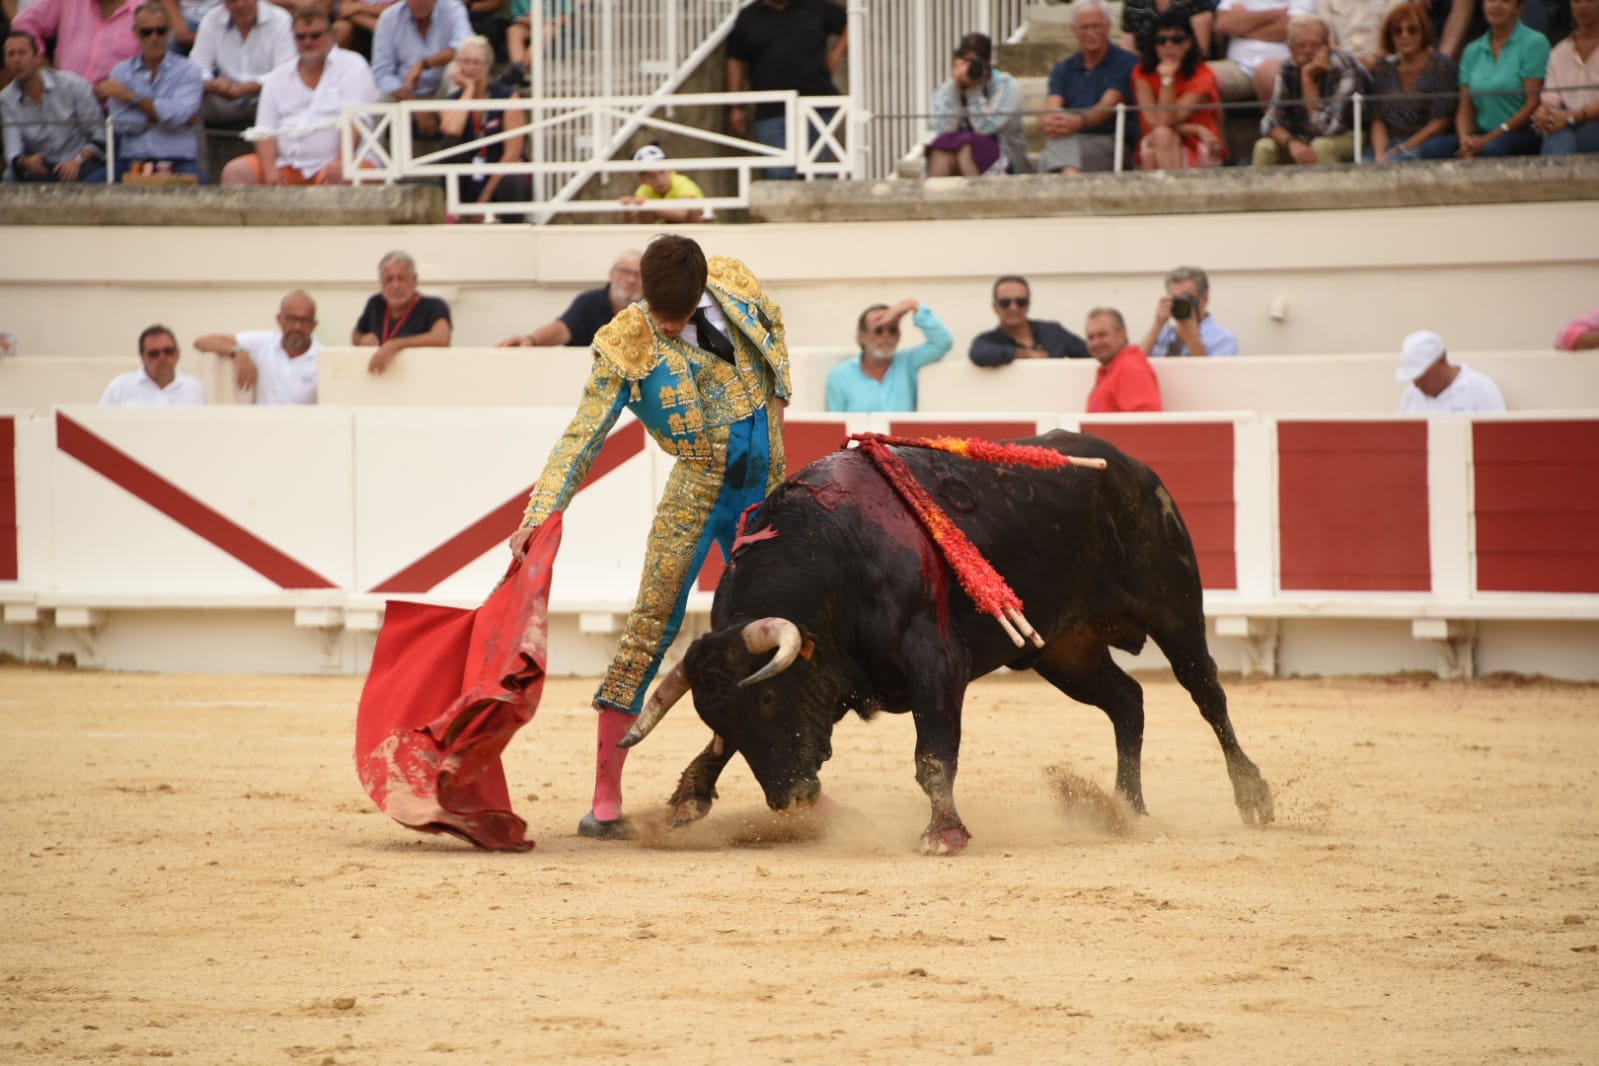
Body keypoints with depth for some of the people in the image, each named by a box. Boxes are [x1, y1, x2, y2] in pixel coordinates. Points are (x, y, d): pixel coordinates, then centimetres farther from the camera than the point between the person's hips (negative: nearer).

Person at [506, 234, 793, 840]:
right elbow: (582, 438, -18)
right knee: (651, 627, -11)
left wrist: (776, 400, 15)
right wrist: (539, 515, -28)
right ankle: (606, 799, -10)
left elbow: (773, 330, 19)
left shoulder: (733, 284, -5)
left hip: (765, 483, 4)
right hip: (699, 489, -4)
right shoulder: (627, 347, -15)